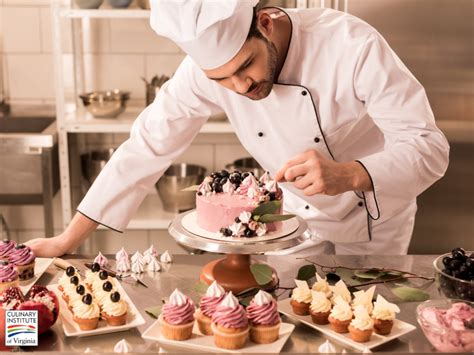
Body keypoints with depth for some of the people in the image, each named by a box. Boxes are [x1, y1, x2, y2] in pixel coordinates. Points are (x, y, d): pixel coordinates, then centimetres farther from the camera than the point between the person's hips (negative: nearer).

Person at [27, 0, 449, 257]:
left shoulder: (353, 46, -34)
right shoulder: (208, 61, -23)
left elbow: (429, 146, -31)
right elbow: (149, 146, -17)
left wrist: (347, 175, -51)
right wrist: (68, 239, -16)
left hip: (374, 218, -2)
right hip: (299, 219, 2)